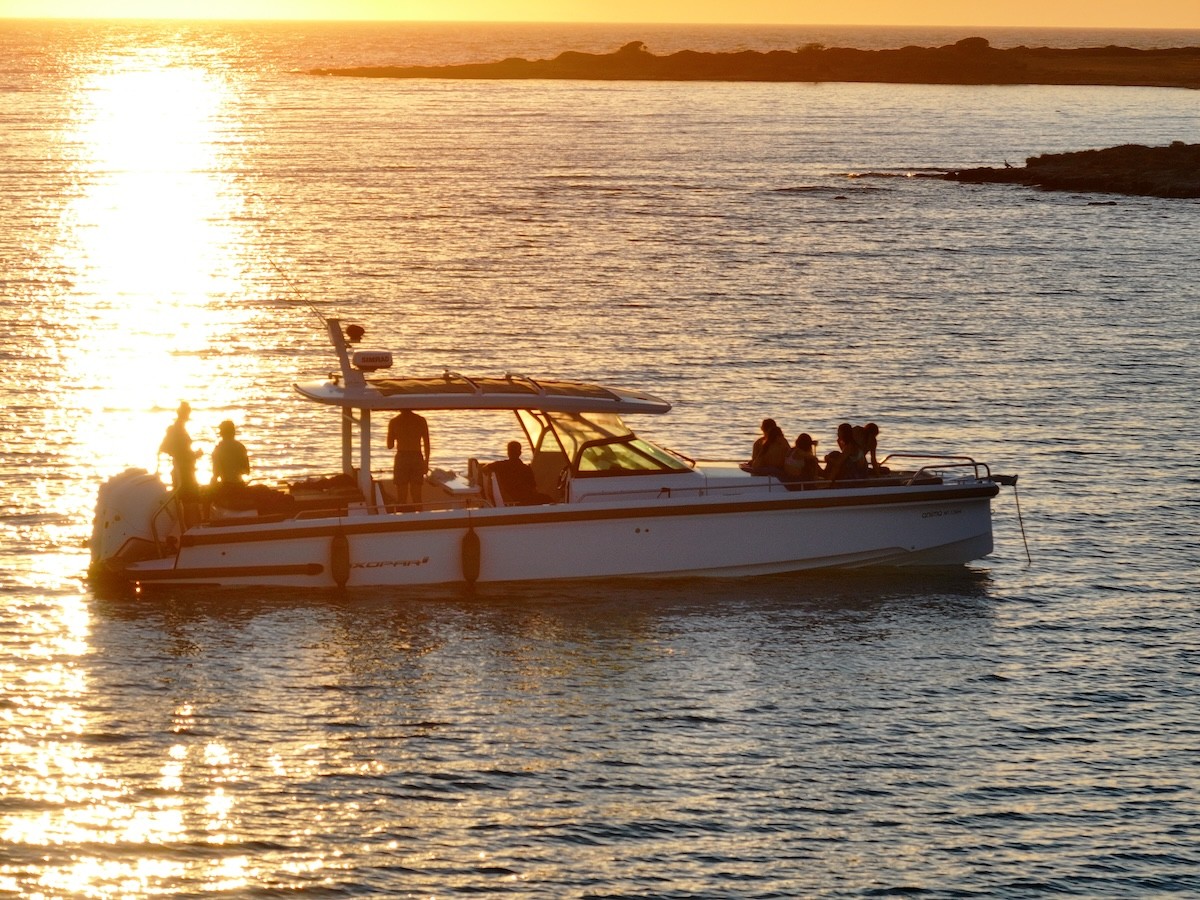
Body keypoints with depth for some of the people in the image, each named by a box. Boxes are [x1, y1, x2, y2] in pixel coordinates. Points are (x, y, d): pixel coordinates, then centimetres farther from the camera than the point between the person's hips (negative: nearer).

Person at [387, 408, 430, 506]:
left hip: (401, 458, -2)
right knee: (416, 497, 8)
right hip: (417, 459, 2)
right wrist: (426, 463, 9)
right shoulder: (421, 421, 0)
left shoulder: (394, 422, -4)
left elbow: (390, 446, 3)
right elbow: (427, 444, 0)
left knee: (401, 498, 3)